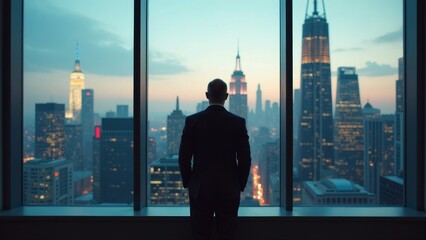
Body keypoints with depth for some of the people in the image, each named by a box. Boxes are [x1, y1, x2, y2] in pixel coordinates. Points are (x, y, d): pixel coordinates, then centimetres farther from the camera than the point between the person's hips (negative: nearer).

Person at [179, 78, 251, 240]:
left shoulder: (192, 120, -5)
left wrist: (188, 183, 10)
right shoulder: (238, 122, -4)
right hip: (229, 190, 0)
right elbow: (245, 159, -4)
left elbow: (184, 157, -4)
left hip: (200, 189, 0)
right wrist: (240, 186, 9)